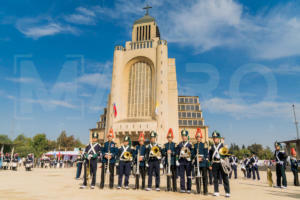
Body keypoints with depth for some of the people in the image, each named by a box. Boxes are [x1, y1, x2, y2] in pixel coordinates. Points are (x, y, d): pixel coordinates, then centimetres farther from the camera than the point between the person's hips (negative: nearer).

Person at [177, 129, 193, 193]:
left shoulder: (190, 144, 1)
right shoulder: (179, 145, 10)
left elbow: (192, 153, -2)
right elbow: (177, 153, 11)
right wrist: (177, 160, 4)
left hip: (188, 162, -2)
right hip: (181, 162, 2)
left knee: (188, 176, 4)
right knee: (182, 176, 4)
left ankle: (188, 189, 13)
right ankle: (182, 188, 13)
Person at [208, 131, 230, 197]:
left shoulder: (222, 145, 2)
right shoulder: (212, 147, 10)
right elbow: (210, 156, 12)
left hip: (222, 163, -3)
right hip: (214, 164, 3)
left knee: (225, 178, 0)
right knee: (215, 178, 6)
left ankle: (227, 192, 7)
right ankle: (216, 192, 16)